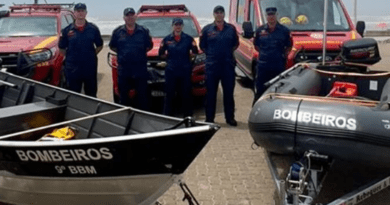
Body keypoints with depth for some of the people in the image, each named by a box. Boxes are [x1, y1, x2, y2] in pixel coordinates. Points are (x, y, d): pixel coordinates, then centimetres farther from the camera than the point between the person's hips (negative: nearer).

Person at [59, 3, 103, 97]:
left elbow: (99, 46, 11)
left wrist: (92, 54, 3)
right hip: (72, 68, 0)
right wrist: (69, 57, 2)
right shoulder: (67, 30, 2)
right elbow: (62, 48, 10)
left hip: (90, 67, 0)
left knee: (91, 93, 11)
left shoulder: (93, 29, 3)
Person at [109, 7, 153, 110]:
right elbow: (112, 46, 15)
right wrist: (121, 53, 7)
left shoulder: (143, 31, 5)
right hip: (123, 68, 1)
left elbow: (149, 46, 13)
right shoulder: (118, 31, 7)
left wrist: (141, 52, 3)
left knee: (142, 95, 3)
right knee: (123, 96, 8)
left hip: (140, 68, -1)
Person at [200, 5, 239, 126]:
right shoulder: (207, 29, 5)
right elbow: (202, 45, 11)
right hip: (212, 65, -1)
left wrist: (229, 52, 6)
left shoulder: (231, 29, 8)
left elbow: (235, 43, 17)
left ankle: (230, 117, 15)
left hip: (228, 65, 1)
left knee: (229, 92, 6)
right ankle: (209, 118, 11)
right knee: (211, 93, 3)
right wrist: (210, 54, 5)